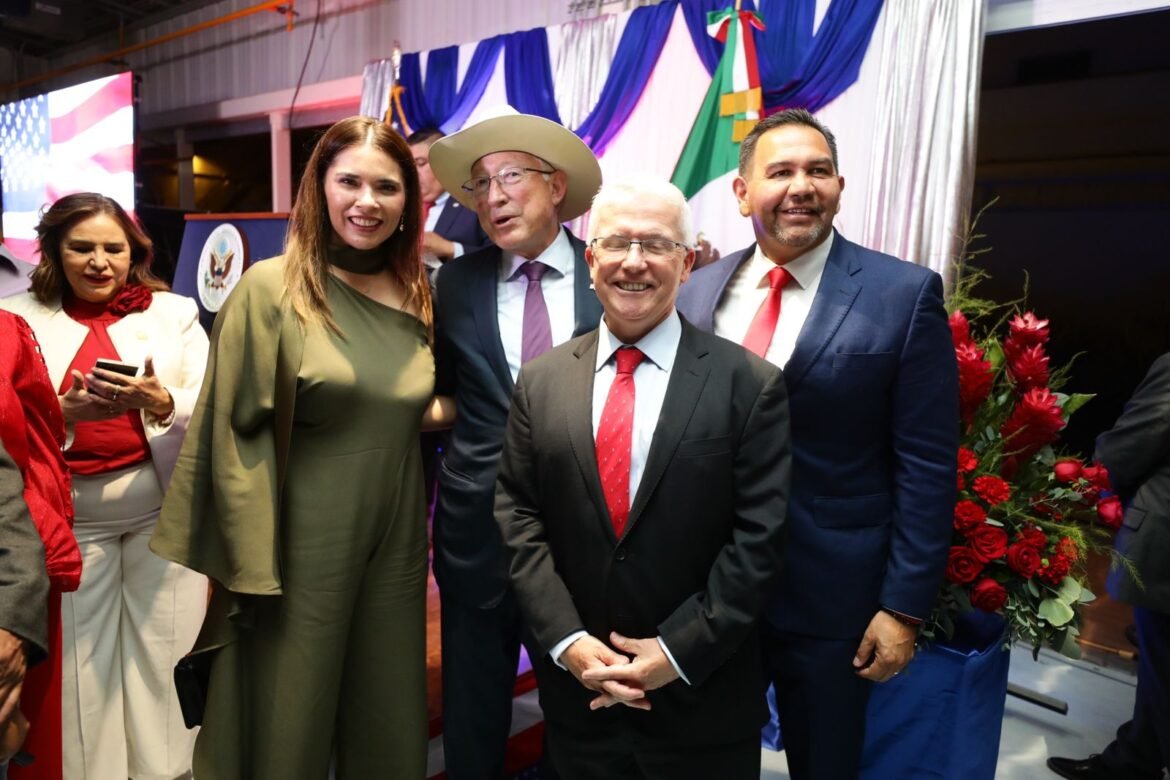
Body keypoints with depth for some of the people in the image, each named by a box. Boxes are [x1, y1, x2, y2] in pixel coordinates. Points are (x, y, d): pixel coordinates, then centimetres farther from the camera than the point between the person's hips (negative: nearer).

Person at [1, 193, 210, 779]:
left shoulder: (175, 313, 5)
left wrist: (162, 403, -24)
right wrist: (66, 412, -21)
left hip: (165, 512, 0)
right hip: (68, 517, 0)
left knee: (162, 654, 5)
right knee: (80, 661, 7)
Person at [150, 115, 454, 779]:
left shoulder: (416, 295, 4)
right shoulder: (271, 288, -9)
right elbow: (236, 434, -10)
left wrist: (456, 407, -1)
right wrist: (252, 568, -11)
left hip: (397, 538, 5)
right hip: (303, 543, -4)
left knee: (388, 723, 17)